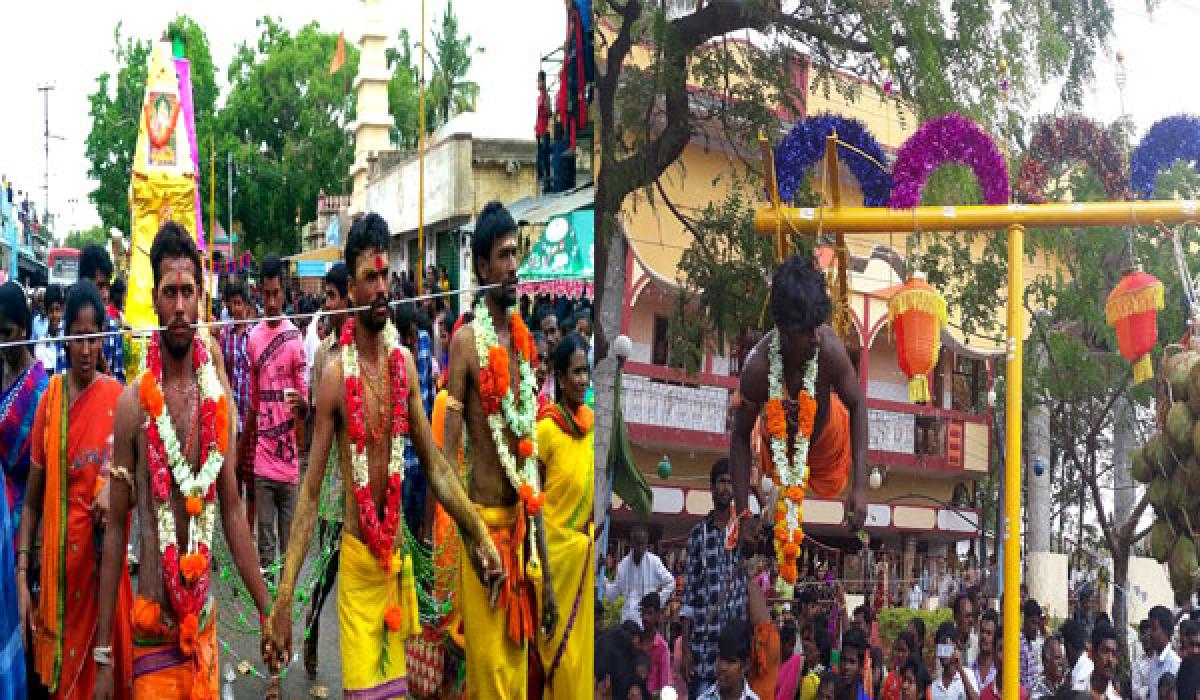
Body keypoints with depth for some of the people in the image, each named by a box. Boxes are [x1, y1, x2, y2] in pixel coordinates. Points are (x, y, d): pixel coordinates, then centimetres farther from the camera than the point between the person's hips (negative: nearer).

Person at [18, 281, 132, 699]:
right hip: (58, 560, 2)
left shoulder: (116, 397, -4)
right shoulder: (50, 397, 3)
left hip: (101, 556, -2)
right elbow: (33, 497, 5)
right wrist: (22, 572, -2)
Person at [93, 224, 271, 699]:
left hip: (204, 620, 3)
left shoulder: (218, 397, 1)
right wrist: (103, 652, -3)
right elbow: (116, 528, -4)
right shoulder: (133, 404, -8)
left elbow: (232, 511, 9)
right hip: (151, 626, -3)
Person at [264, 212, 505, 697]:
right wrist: (283, 598, -18)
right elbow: (311, 492, -12)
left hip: (399, 553, 5)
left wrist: (480, 536, 1)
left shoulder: (404, 362, 3)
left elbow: (436, 465, 10)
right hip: (356, 556, -5)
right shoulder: (336, 376, -13)